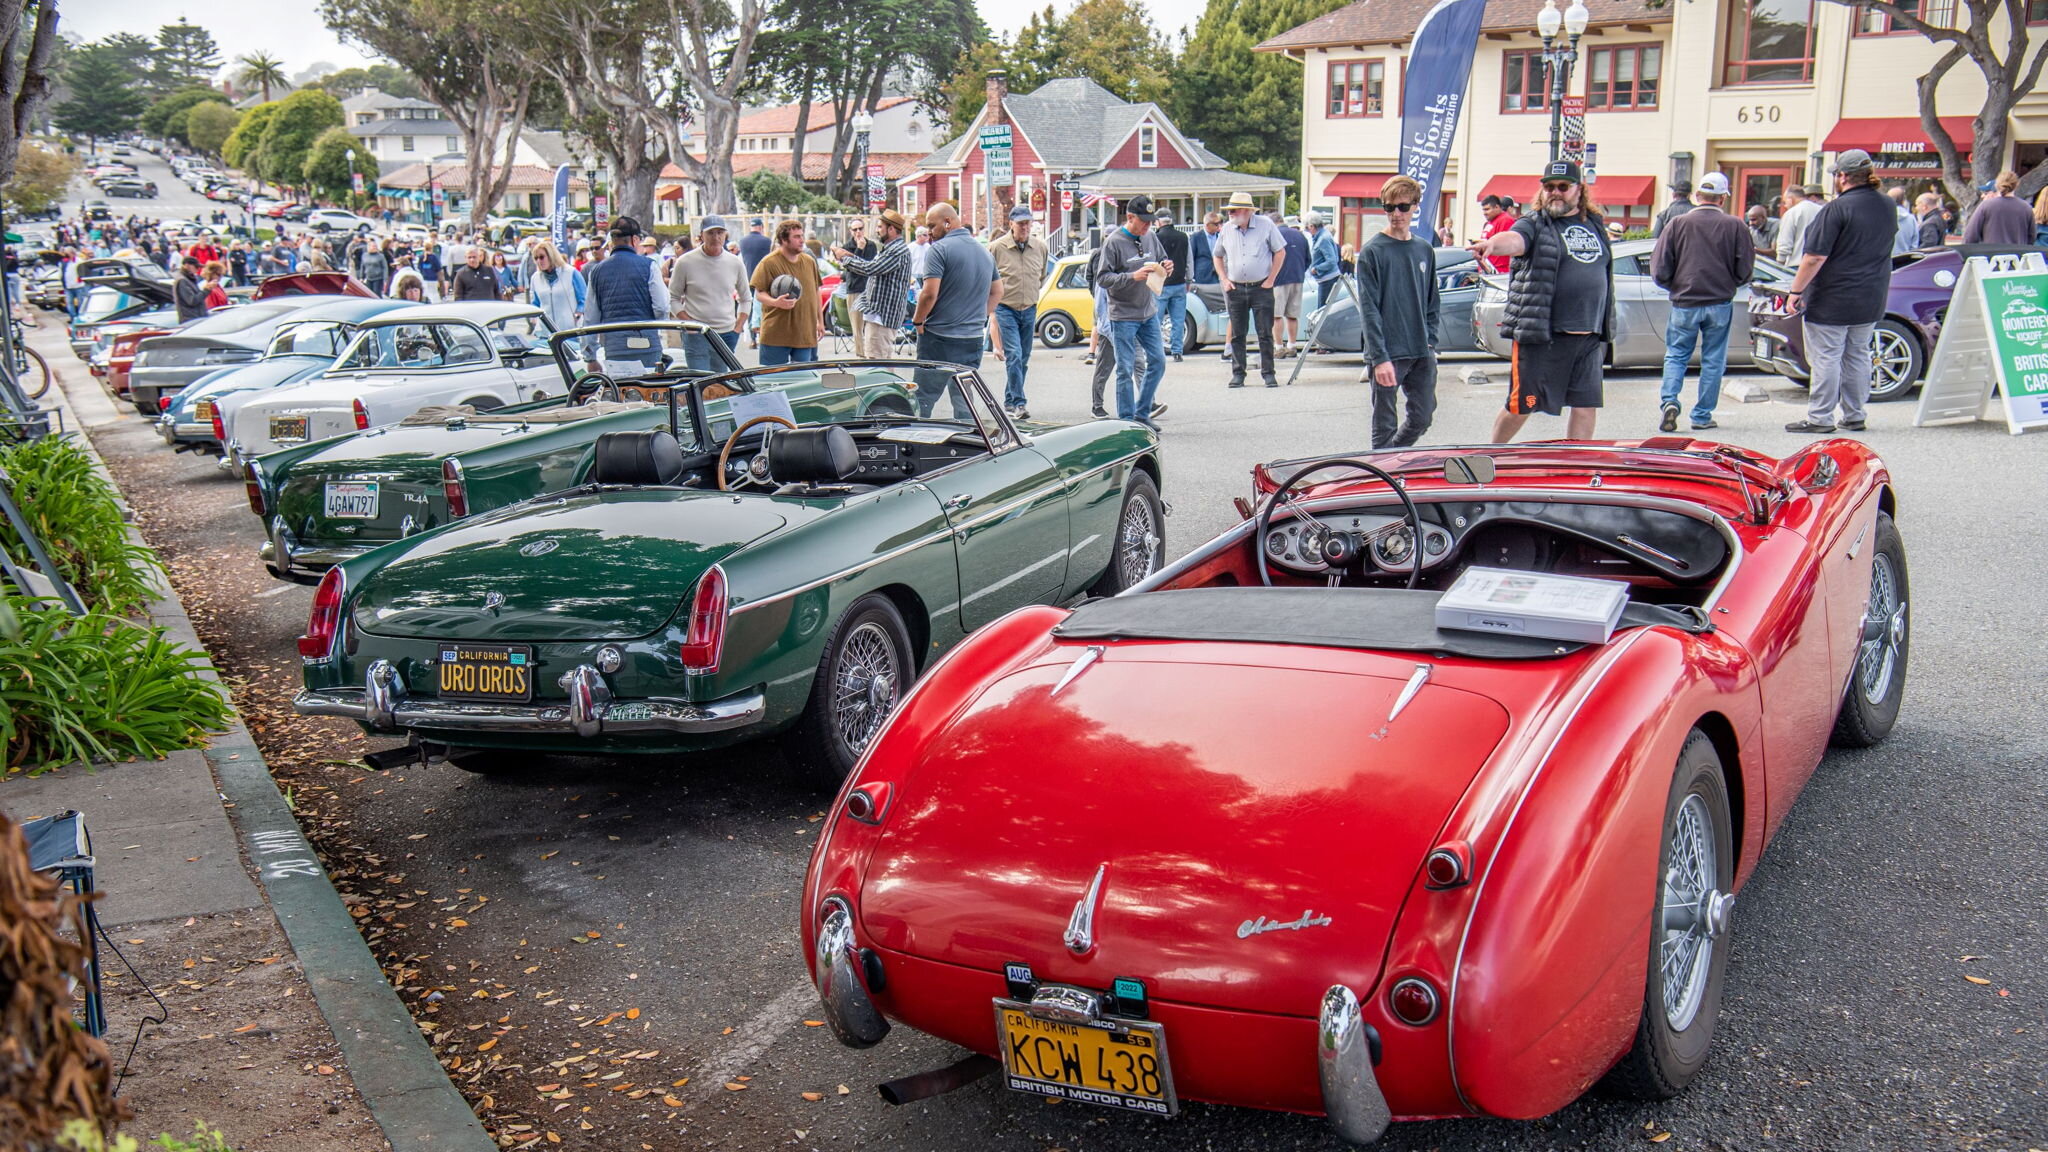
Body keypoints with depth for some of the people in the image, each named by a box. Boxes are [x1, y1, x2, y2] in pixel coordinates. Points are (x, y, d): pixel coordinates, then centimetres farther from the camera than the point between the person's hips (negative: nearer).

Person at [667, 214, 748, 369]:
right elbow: (673, 298, 3)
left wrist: (737, 328, 5)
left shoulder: (735, 263, 6)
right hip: (696, 336, -3)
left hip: (727, 334, 3)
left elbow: (746, 299, 16)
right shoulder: (685, 262, -3)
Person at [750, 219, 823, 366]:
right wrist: (776, 302, -28)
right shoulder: (769, 262, -8)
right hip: (776, 334, -5)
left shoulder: (809, 261, 12)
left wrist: (819, 321, 18)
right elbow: (758, 294, -8)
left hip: (805, 334, 5)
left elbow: (815, 292, 21)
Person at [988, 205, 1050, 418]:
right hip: (1005, 309, -5)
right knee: (1014, 355, -15)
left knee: (1024, 358, 9)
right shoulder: (996, 248, -9)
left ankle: (1010, 401, 21)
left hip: (1029, 310, 5)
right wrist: (991, 309, 2)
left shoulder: (1041, 247, 3)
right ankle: (1018, 404, -14)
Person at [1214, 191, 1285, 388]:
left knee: (1265, 333, -1)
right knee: (1237, 334, 4)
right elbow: (1218, 257, 17)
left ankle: (1268, 373, 6)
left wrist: (1270, 279, -4)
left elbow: (1279, 252, 1)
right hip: (1235, 289, 3)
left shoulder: (1265, 225, -4)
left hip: (1261, 288, -3)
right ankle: (1238, 373, 11)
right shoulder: (1226, 229, 5)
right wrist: (1224, 280, 3)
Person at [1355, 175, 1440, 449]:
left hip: (1422, 354, 6)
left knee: (1422, 419, 11)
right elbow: (1368, 309, -12)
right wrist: (1380, 357, -18)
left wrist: (1430, 344, 7)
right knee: (1385, 426, 0)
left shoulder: (1425, 250, 11)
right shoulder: (1373, 251, -7)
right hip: (1389, 354, -6)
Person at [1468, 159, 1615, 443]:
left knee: (1586, 407, 4)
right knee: (1521, 406, 0)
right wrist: (1493, 243, -48)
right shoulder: (1535, 224, -1)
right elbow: (1514, 239, -24)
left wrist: (1605, 330, 25)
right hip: (1540, 335, -5)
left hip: (1588, 337, 5)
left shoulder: (1596, 225, 16)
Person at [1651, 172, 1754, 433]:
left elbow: (1659, 269, -3)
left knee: (1676, 356, 11)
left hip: (1684, 304, 0)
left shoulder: (1678, 224, -3)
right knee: (1713, 361, 9)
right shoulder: (1736, 227, -3)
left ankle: (1668, 401, -10)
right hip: (1720, 304, 0)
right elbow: (1745, 271, 1)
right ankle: (1702, 416, 12)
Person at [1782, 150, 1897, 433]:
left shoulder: (1837, 209, -17)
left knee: (1825, 358, -2)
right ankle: (1854, 416, 20)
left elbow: (1815, 257, -20)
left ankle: (1820, 417, -1)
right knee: (1857, 356, 15)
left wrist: (1796, 291, -14)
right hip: (1870, 303, 7)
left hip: (1832, 301, -7)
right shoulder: (1888, 208, 8)